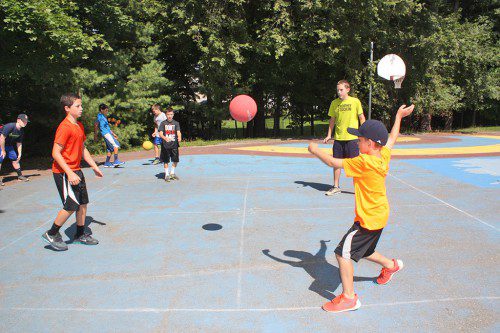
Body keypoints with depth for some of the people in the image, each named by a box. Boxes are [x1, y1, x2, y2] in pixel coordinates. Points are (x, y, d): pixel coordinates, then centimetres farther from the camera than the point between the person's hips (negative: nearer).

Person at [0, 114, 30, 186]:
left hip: (9, 145, 8)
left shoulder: (21, 131, -4)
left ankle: (20, 176, 18)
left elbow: (19, 143, 6)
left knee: (15, 159, 7)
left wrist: (19, 154, 3)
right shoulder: (9, 126, -29)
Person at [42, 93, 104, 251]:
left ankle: (80, 234, 25)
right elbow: (55, 153, -21)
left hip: (76, 170, 9)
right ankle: (51, 234, 11)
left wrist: (94, 166, 16)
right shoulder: (64, 127, -17)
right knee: (71, 205, -8)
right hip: (63, 172, -9)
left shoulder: (79, 126, 11)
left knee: (83, 203, 11)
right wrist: (69, 173, -25)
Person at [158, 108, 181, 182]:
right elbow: (160, 133, -6)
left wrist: (179, 138, -29)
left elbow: (178, 132, -7)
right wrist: (165, 138, -27)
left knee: (175, 160, 7)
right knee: (166, 161, 3)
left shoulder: (176, 123, 5)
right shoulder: (163, 123, 1)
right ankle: (167, 175, 17)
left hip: (174, 144, 2)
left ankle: (172, 173, 29)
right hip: (165, 145, -2)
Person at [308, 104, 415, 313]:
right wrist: (399, 117, 32)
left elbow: (334, 163, -21)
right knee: (363, 251, 29)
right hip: (380, 216, 10)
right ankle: (391, 265, 50)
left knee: (343, 253, -7)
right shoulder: (383, 156, -2)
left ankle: (348, 297, 0)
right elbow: (391, 138, 18)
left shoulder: (364, 162, -26)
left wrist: (316, 151, -6)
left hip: (368, 219, -10)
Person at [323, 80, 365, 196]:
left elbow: (361, 118, 0)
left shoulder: (355, 101, -3)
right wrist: (329, 135, 10)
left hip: (352, 138, -3)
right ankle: (336, 187, 19)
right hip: (338, 138, 4)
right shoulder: (334, 103, 6)